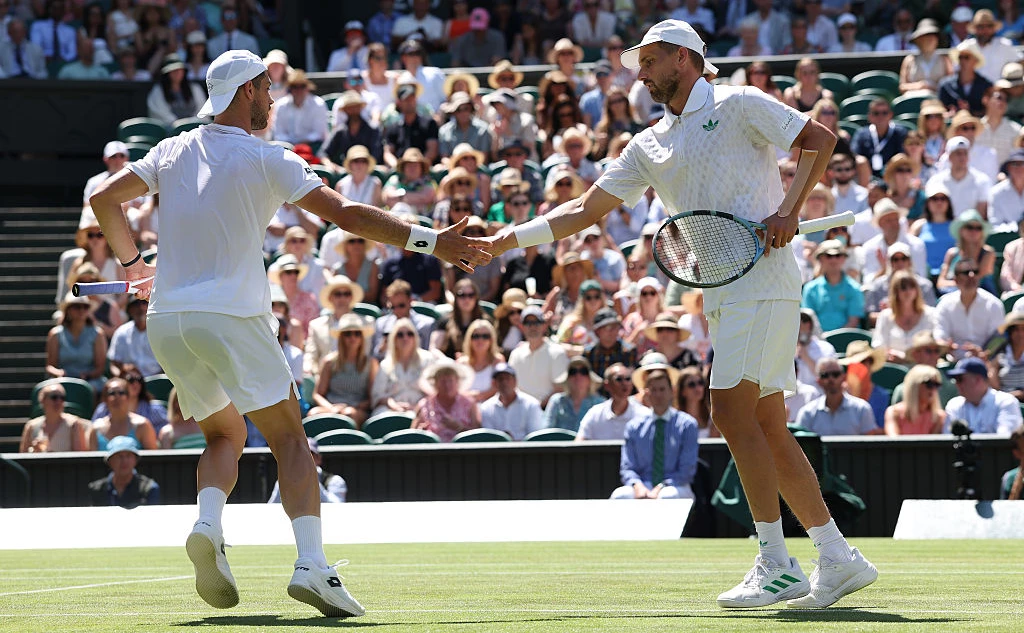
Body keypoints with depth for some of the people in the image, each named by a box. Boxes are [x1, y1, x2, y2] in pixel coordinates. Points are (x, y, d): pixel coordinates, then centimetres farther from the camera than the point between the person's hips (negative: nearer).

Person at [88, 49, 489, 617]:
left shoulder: (173, 151, 11)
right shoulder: (266, 160, -4)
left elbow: (104, 198, 14)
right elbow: (346, 214, -9)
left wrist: (133, 263, 27)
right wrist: (430, 241, -5)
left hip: (168, 320, 5)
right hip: (233, 316, -5)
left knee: (224, 436, 20)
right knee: (290, 441, -1)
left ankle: (207, 525, -9)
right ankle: (311, 564, -18)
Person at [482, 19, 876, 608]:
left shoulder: (737, 106, -2)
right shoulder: (650, 146, 19)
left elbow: (821, 139, -4)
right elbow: (586, 210, 18)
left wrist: (790, 208, -16)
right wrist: (511, 237, 8)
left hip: (763, 278, -8)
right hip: (723, 292, 8)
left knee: (732, 409, -15)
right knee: (767, 427, 5)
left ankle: (778, 565, -13)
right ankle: (839, 559, 9)